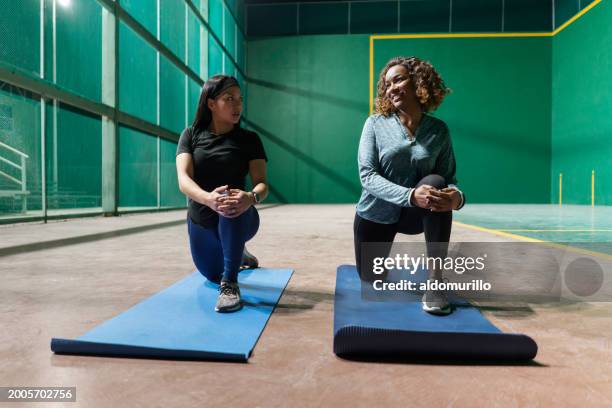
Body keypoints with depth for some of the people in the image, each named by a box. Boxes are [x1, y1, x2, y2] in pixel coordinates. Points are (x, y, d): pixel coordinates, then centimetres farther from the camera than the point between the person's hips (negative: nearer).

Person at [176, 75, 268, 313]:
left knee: (235, 205, -38)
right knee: (213, 275, 23)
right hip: (200, 221, 3)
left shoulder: (249, 139, -6)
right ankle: (238, 256, 57)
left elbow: (262, 184, -17)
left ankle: (230, 283, -26)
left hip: (240, 222, -3)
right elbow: (183, 179, -19)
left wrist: (251, 197, -43)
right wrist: (208, 198, -43)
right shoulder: (191, 135, -4)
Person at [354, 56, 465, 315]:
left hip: (416, 214, 0)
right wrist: (410, 195, -37)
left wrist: (457, 196, -33)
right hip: (376, 214, 1)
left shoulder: (439, 130, -5)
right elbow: (367, 176, -20)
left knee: (436, 183, -32)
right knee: (370, 278, 9)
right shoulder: (376, 123, -10)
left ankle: (435, 280, -27)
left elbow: (448, 178, -7)